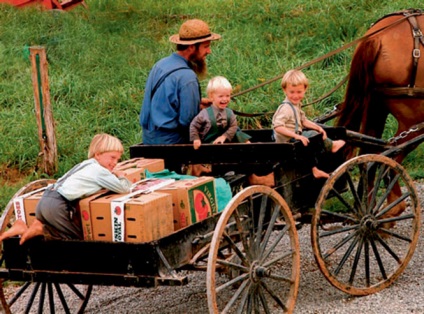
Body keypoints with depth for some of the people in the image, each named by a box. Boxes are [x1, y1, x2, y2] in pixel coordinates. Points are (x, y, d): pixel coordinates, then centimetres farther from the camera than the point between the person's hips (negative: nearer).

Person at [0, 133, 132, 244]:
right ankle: (40, 230, -4)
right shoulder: (99, 170, -3)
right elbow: (124, 188, -5)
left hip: (45, 199, 8)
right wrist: (121, 177, 15)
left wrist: (112, 176, 21)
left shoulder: (87, 164, 23)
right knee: (81, 236, 5)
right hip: (57, 205, -8)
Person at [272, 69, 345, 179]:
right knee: (312, 135, -13)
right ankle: (331, 145, 12)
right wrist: (297, 136, -36)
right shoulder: (285, 108, -25)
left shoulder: (296, 105, 8)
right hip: (287, 142, -10)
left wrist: (317, 127, 4)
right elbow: (278, 126, -34)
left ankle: (314, 169, 30)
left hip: (294, 138, 10)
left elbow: (303, 121, 18)